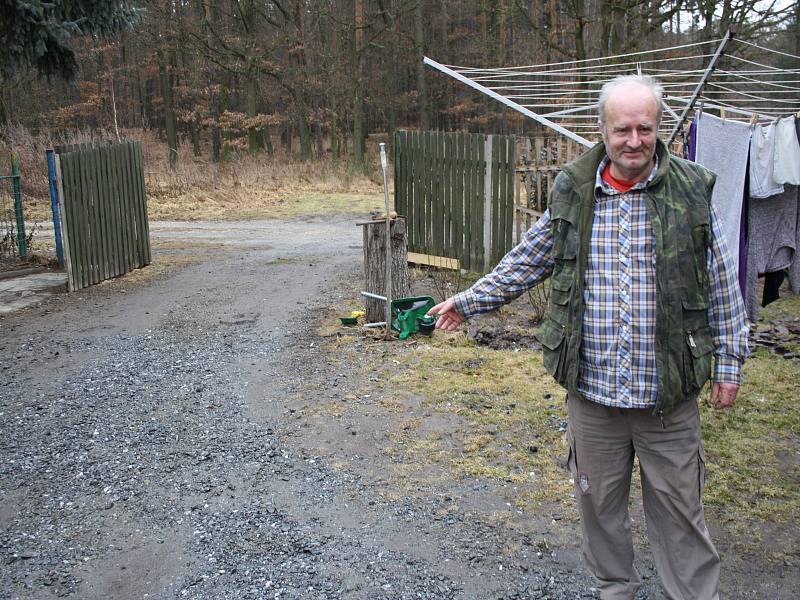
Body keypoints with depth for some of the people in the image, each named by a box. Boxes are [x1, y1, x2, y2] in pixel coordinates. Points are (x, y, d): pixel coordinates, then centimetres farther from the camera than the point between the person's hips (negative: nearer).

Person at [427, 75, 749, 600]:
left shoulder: (692, 191, -4)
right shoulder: (572, 192, 0)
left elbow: (722, 288, 2)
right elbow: (526, 263, 12)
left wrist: (729, 363, 3)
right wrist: (470, 301, 13)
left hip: (667, 395, -2)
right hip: (591, 389, 2)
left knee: (680, 508, 9)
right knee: (599, 501, 17)